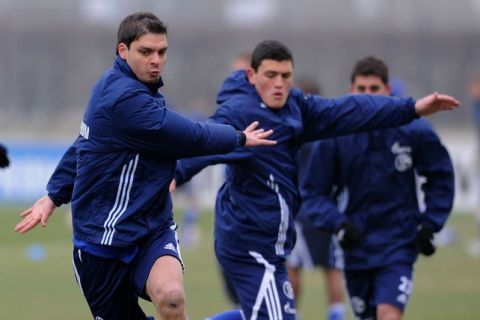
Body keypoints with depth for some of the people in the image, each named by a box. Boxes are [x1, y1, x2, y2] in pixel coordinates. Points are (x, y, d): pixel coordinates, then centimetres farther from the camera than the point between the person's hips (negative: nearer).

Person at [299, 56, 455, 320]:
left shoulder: (414, 131, -8)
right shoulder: (334, 137, -7)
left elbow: (440, 178, 7)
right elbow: (313, 192, -1)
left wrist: (430, 225, -1)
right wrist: (338, 224, -17)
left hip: (398, 246, -2)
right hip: (357, 246, 2)